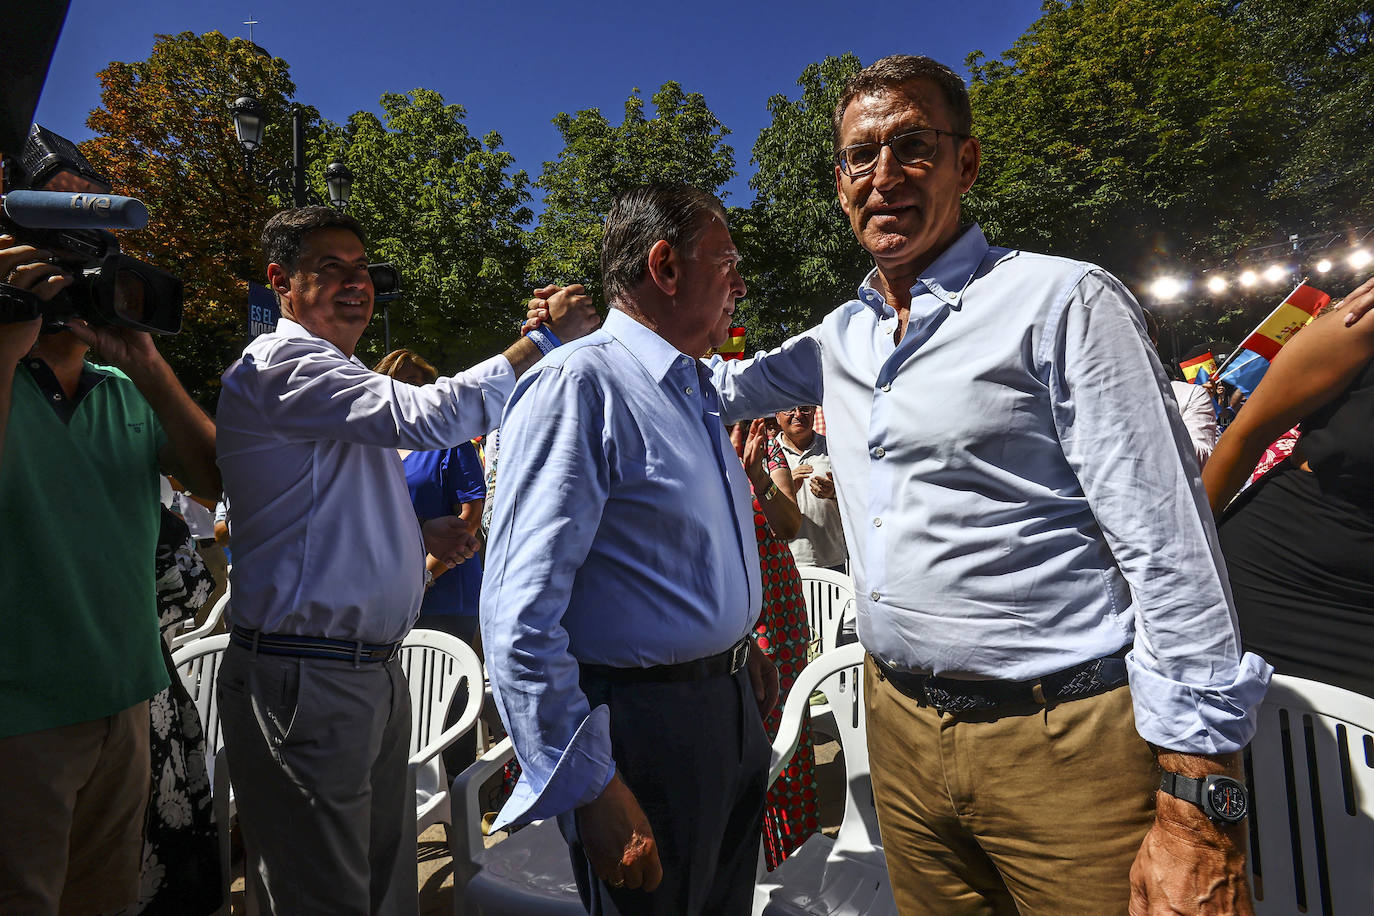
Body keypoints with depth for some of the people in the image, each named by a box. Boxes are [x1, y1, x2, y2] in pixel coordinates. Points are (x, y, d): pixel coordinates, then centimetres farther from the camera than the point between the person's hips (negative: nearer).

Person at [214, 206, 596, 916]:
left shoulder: (330, 372, 20)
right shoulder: (283, 364, -12)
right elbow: (425, 418, -29)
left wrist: (420, 533, 8)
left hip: (374, 667, 10)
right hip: (307, 678, -9)